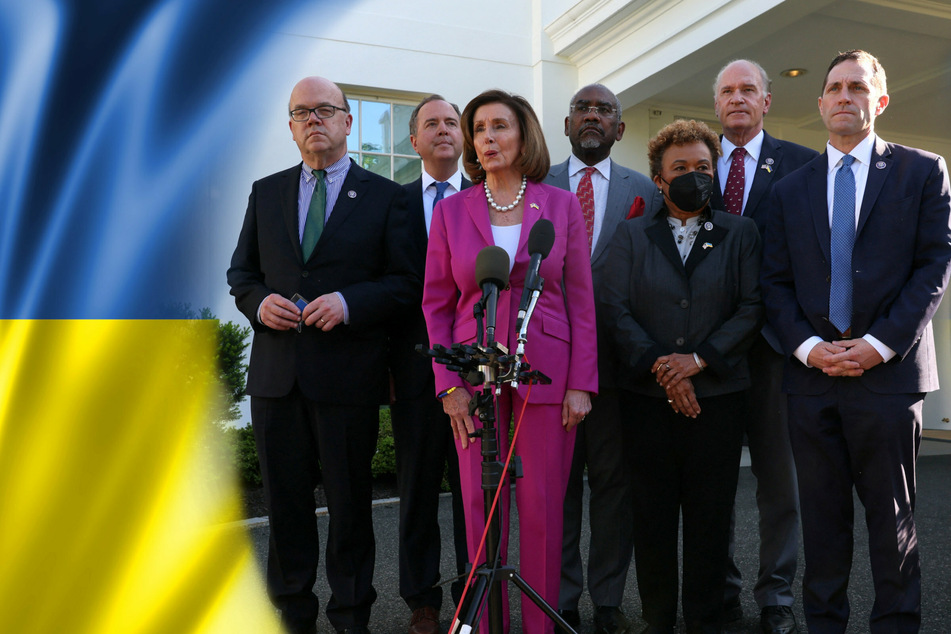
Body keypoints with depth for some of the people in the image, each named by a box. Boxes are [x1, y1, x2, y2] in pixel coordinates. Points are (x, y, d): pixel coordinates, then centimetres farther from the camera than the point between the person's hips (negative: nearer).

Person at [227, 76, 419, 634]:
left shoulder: (385, 197, 3)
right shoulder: (266, 192, 14)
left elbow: (406, 282, -2)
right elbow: (240, 273, 17)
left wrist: (349, 303, -17)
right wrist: (259, 302, -5)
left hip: (348, 376, -3)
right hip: (276, 375, 4)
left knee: (351, 501, 7)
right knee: (285, 501, 12)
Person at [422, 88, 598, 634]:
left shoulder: (562, 205, 4)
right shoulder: (451, 211, 6)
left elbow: (581, 299, 3)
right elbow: (437, 303, 6)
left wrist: (581, 383, -3)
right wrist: (449, 384, -3)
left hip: (545, 373, 0)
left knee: (543, 508, 4)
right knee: (481, 507, 5)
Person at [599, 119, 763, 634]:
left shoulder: (740, 233, 10)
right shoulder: (631, 235, 9)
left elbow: (752, 307, 1)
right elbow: (615, 309, 0)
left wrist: (698, 359, -11)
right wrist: (661, 368, -11)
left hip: (717, 394, 0)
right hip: (646, 396, 0)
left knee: (710, 516, 5)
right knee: (652, 515, 5)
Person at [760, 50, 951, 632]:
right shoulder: (792, 189, 13)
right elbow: (776, 281, 9)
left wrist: (880, 343, -12)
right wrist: (807, 345, -7)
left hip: (887, 369, -2)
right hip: (812, 370, 3)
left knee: (892, 516, 7)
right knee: (822, 514, 9)